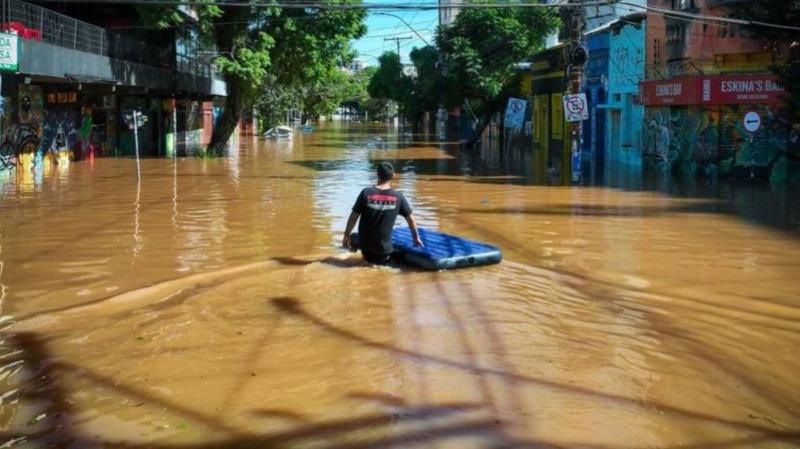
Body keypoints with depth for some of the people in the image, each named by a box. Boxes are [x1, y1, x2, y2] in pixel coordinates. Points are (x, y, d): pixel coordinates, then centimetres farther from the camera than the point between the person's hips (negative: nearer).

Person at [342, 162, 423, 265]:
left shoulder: (366, 193, -10)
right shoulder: (398, 197, -8)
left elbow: (353, 217, -5)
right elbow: (411, 219, 1)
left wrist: (346, 235, 8)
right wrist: (416, 238, 15)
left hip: (365, 245, 3)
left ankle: (369, 257, 8)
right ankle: (381, 260, -2)